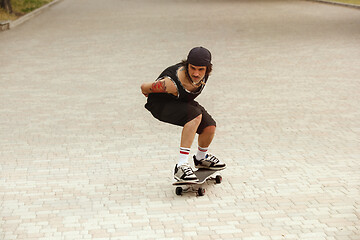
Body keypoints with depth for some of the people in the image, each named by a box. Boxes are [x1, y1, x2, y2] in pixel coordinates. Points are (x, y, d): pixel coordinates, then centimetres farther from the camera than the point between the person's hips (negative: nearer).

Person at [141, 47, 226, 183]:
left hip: (182, 102, 7)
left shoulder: (204, 74, -22)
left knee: (210, 127, -9)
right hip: (161, 105, -7)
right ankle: (181, 167, -32)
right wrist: (151, 96, 0)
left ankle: (201, 158, 25)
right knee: (195, 115, -33)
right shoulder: (171, 83, -39)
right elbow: (144, 87, -23)